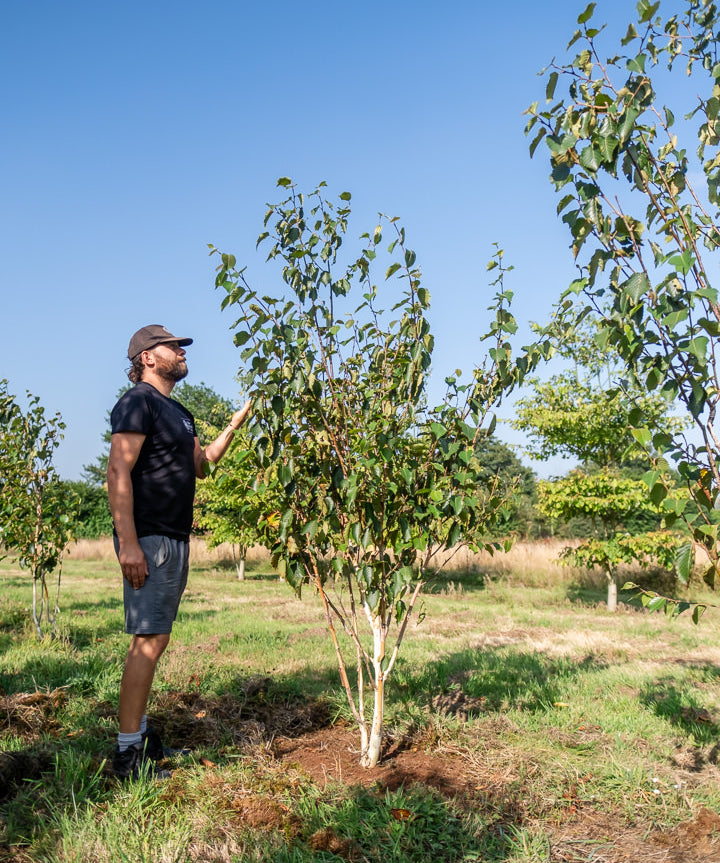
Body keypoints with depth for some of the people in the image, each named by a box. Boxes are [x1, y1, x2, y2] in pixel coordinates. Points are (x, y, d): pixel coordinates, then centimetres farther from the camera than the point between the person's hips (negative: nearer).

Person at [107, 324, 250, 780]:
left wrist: (236, 423, 16)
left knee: (152, 639, 13)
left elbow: (201, 464, 24)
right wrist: (129, 543, -23)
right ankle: (129, 752, -2)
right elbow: (118, 473, -17)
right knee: (148, 642, -9)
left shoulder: (179, 413, 20)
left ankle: (141, 731, 23)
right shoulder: (138, 403, -9)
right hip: (149, 540, -9)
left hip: (176, 539, 9)